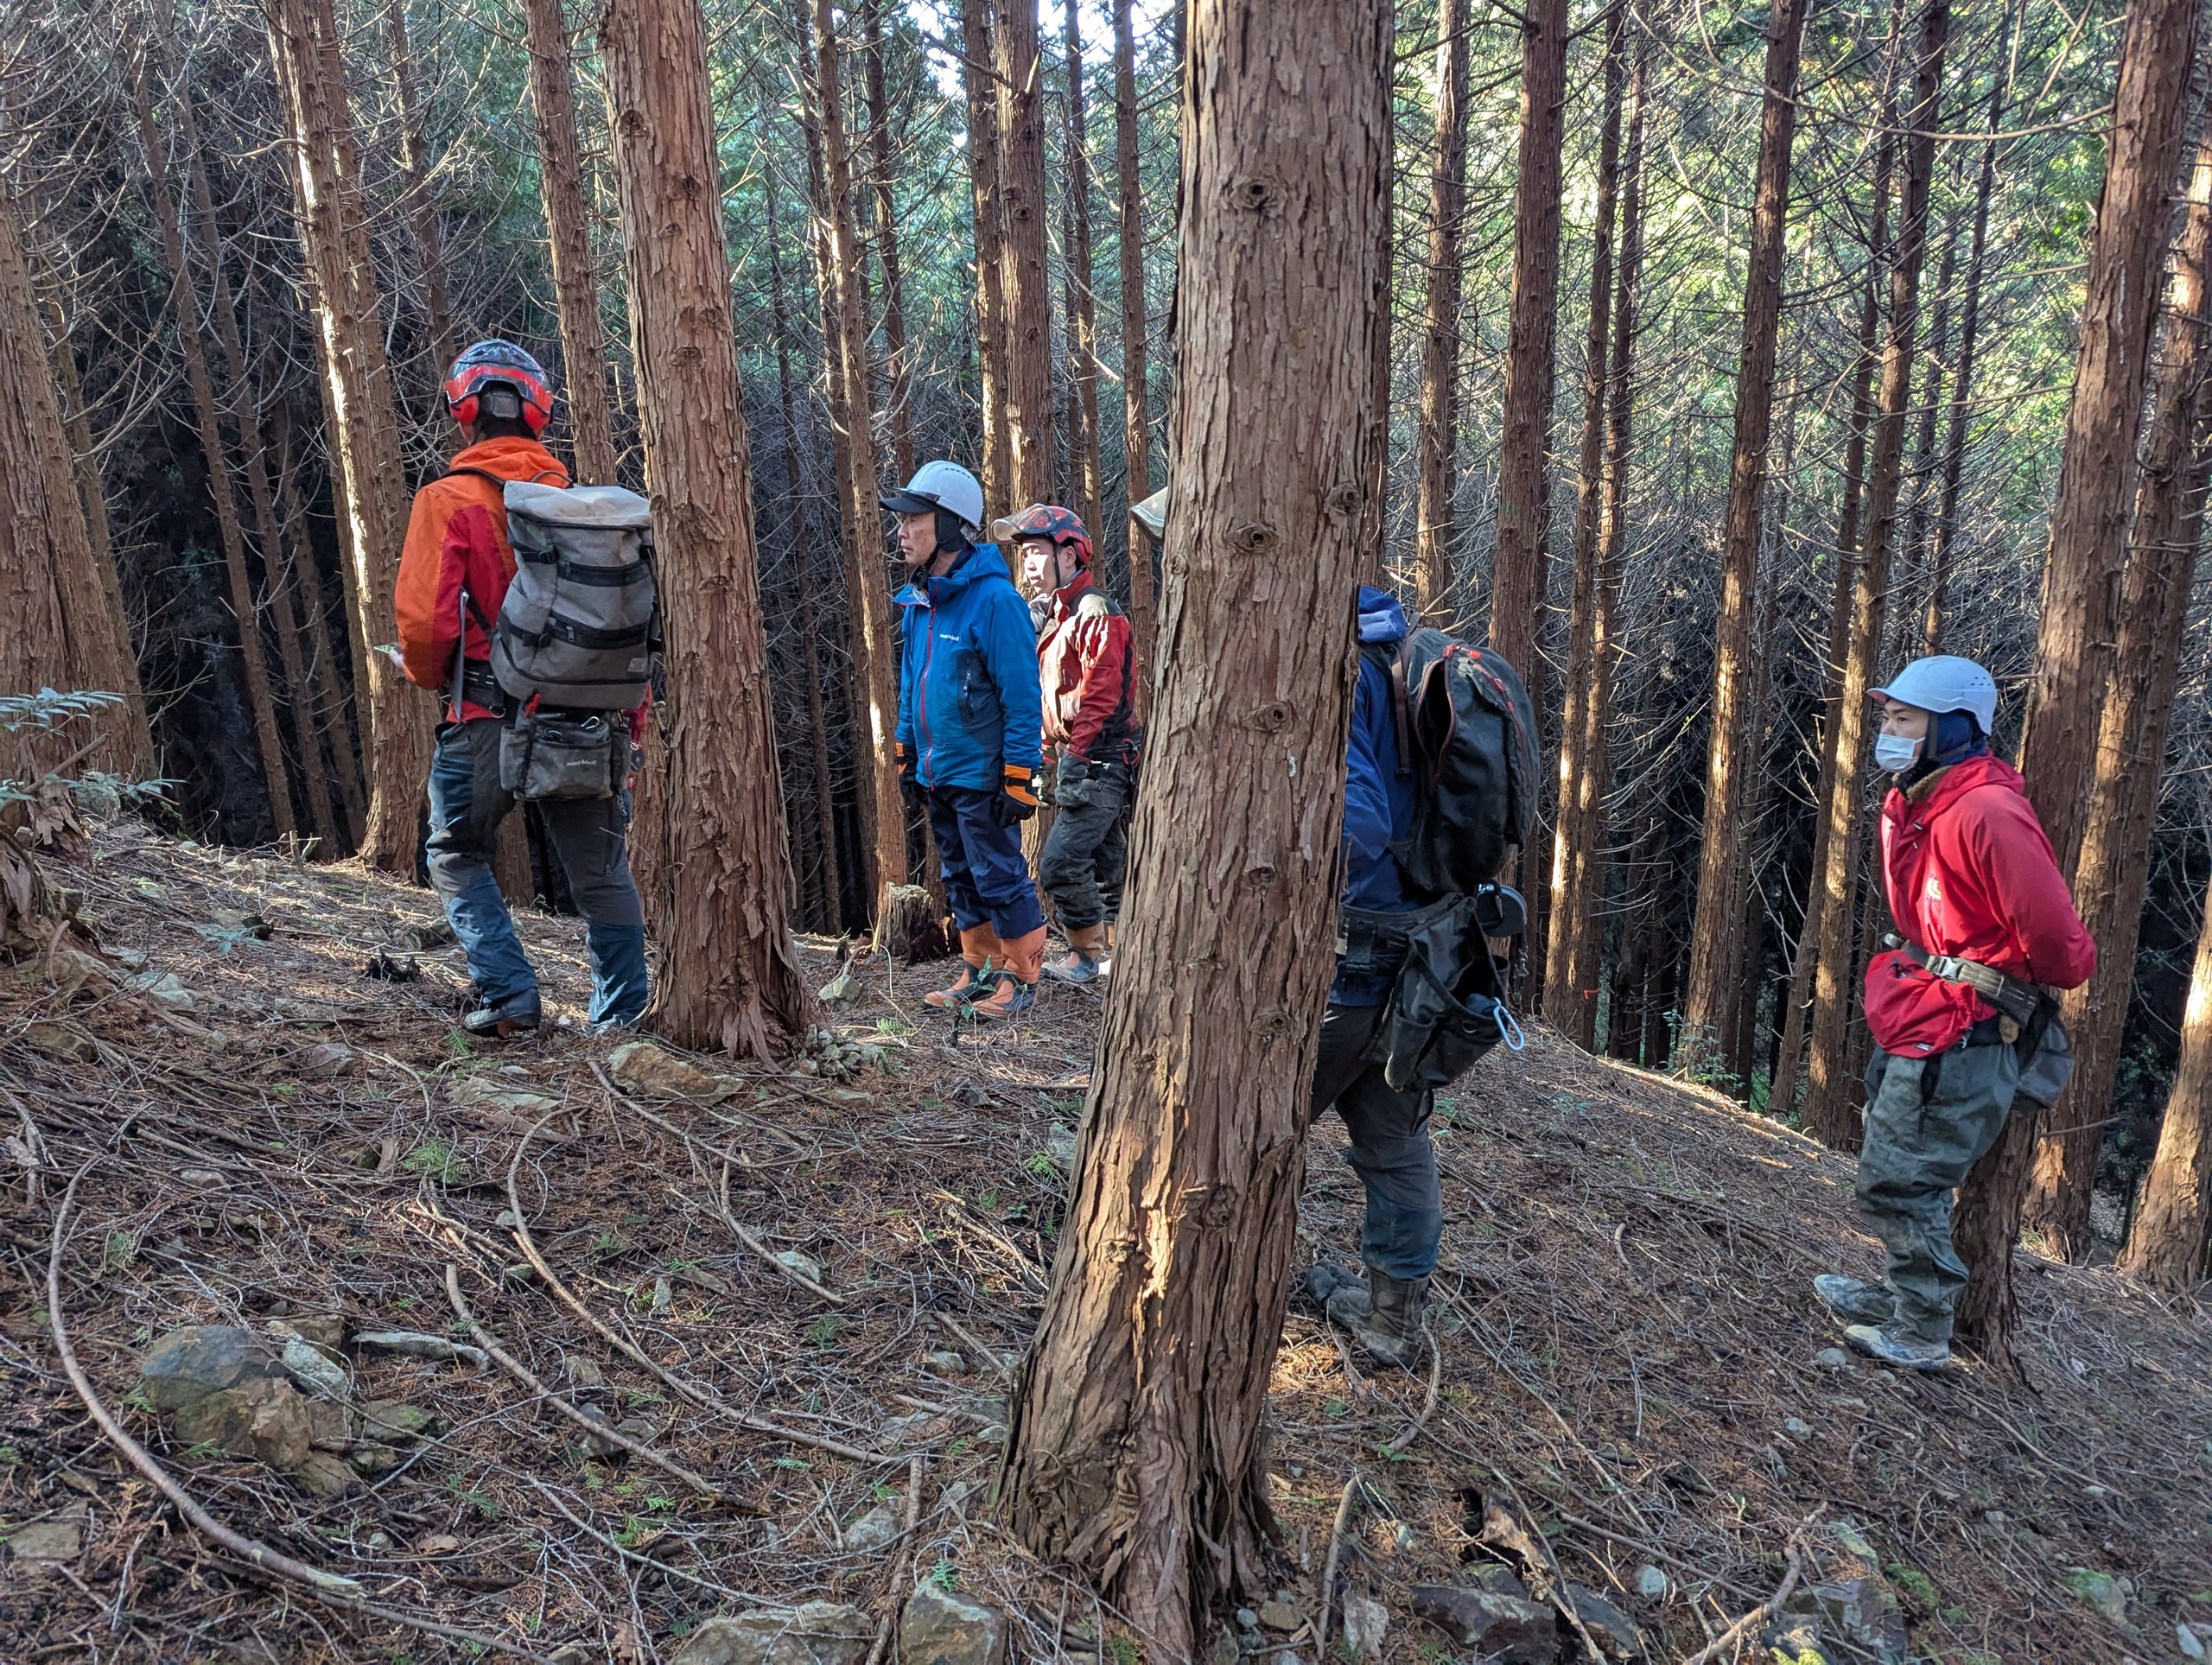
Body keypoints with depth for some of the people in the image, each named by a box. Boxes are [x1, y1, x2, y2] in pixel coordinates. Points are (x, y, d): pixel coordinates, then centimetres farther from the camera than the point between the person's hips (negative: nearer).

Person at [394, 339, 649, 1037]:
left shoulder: (448, 500, -6)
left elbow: (422, 617, -13)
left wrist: (430, 677, 9)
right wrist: (627, 722, 13)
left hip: (488, 716, -3)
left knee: (458, 857, 18)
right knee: (601, 870, 14)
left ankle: (510, 997, 7)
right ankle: (622, 1016, 18)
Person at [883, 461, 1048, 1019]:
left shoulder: (994, 600, -17)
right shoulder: (917, 603, 8)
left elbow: (1022, 697, -17)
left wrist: (1019, 778, -18)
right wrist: (907, 756, 18)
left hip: (981, 775, -8)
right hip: (937, 774, 8)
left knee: (999, 877, 0)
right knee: (960, 878, 16)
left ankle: (1021, 979, 14)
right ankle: (979, 972, 28)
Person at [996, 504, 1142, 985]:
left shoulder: (1096, 612, -13)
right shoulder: (1049, 615, 17)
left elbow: (1100, 698, -19)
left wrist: (1073, 757, -18)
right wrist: (1052, 759, 9)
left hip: (1099, 761, -10)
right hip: (1077, 761, 10)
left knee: (1061, 862, -12)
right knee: (1106, 863, 14)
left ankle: (1089, 954, 2)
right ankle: (1116, 951, 22)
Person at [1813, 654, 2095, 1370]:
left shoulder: (1985, 815, -24)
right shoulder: (1911, 806, 7)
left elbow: (2057, 940, -22)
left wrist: (2014, 990, -4)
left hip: (1958, 1042, -10)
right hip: (1917, 1031, 10)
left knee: (1899, 1184, -1)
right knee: (1898, 1176, 22)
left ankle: (1918, 1334, 16)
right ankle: (1906, 1300, 39)